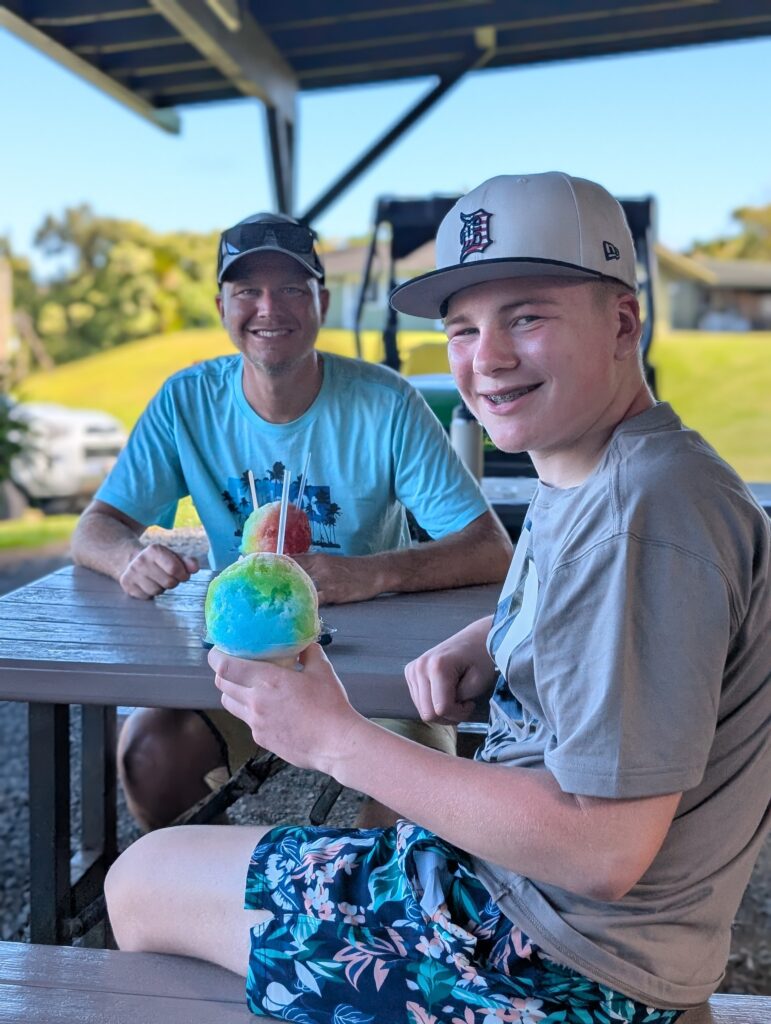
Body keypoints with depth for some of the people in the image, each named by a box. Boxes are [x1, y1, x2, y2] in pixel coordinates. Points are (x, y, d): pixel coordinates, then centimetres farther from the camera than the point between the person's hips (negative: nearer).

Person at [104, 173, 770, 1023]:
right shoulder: (584, 480, 4)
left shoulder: (642, 508, -28)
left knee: (140, 882, 2)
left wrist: (336, 738, -24)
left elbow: (604, 850, -30)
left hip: (556, 955, -9)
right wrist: (482, 643, 0)